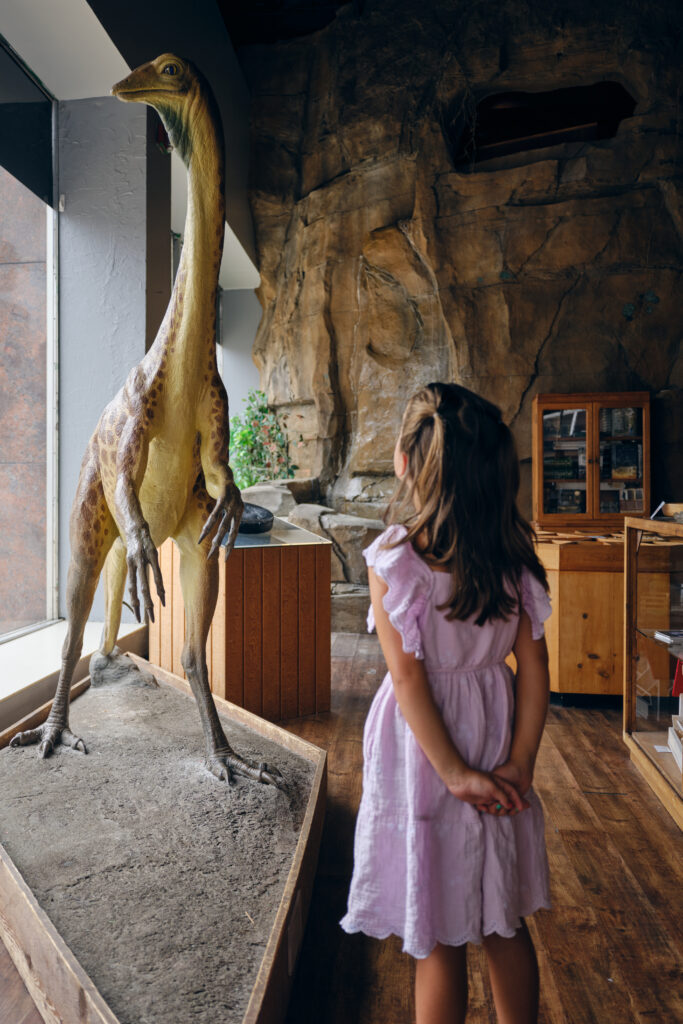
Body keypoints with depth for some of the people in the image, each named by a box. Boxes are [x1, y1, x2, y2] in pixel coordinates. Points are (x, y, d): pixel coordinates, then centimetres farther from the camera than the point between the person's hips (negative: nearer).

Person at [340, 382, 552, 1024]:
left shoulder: (394, 556, -18)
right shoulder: (513, 553, -6)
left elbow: (407, 676, -19)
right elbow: (534, 665, -6)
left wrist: (455, 773, -12)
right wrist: (518, 764, -2)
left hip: (425, 745, -4)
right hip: (495, 737, 5)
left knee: (438, 940, 15)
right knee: (505, 923, 23)